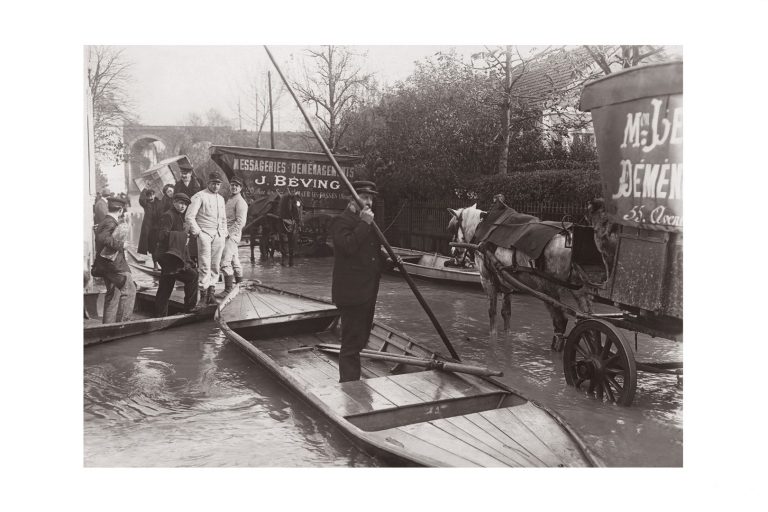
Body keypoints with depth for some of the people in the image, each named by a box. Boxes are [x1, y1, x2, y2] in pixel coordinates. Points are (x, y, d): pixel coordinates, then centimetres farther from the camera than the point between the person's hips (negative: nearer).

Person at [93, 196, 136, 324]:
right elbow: (102, 238, -32)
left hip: (106, 265, 10)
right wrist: (120, 244, -24)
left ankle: (108, 323, 20)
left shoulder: (103, 222, 15)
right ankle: (122, 321, -6)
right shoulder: (110, 223, -16)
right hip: (115, 265, -10)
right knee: (129, 290, -6)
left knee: (113, 294, 15)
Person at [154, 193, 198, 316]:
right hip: (170, 256, -10)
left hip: (176, 257, 10)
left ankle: (160, 315, 19)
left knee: (165, 288, 13)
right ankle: (190, 308, -10)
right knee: (193, 275, -16)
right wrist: (183, 236, -21)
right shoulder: (168, 216, -10)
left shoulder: (179, 217, 20)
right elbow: (162, 235, -23)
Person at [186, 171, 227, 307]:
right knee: (205, 266, -10)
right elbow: (189, 216, -8)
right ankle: (203, 296, -8)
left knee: (215, 265, 5)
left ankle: (211, 293, 12)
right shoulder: (199, 196, -3)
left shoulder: (221, 199, 19)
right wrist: (197, 231, -9)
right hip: (204, 234, -6)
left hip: (218, 235, 6)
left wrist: (224, 232, 14)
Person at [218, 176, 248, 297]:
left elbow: (240, 221, -17)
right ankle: (239, 285, 29)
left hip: (232, 234, -10)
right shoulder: (230, 200, 20)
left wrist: (229, 233, -21)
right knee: (234, 260, 17)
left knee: (226, 261, -15)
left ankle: (228, 289, -16)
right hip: (227, 234, 10)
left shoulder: (240, 202, -9)